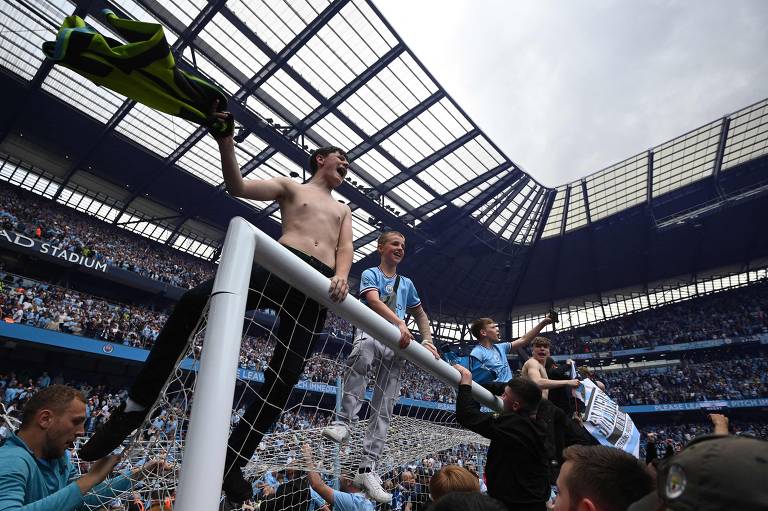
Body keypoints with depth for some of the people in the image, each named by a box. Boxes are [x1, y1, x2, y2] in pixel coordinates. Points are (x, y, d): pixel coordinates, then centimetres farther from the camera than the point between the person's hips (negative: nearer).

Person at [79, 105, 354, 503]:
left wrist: (341, 276, -8)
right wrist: (225, 142, -8)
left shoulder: (344, 210, 30)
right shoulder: (290, 186, 21)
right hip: (280, 265, -3)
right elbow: (238, 187, 8)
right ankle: (136, 405, -12)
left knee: (285, 377, -3)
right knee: (195, 301, -27)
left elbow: (345, 249, 15)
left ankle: (233, 462, 11)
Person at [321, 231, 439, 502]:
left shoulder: (407, 283, 25)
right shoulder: (370, 274, 9)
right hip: (371, 334, -4)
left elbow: (420, 314, 33)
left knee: (384, 408, -1)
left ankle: (367, 468, 4)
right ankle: (344, 421, -32)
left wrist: (428, 341, 16)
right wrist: (399, 323, -27)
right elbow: (374, 301, -11)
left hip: (398, 346, 5)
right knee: (362, 355, -41)